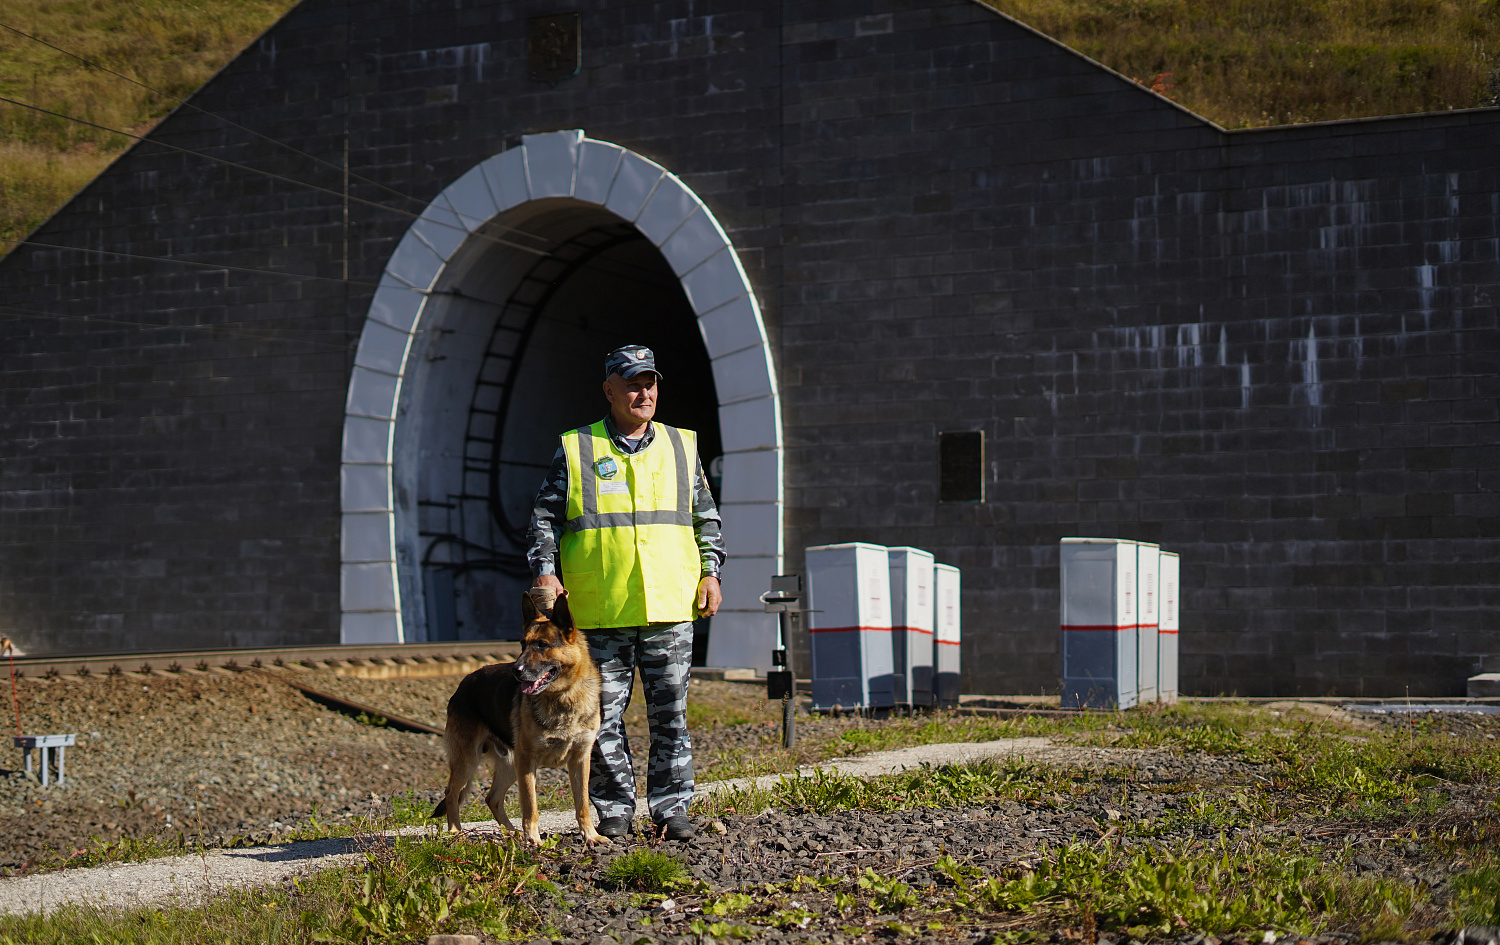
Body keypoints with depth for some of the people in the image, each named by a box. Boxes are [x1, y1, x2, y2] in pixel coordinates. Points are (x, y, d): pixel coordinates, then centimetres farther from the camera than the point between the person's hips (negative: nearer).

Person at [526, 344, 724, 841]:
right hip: (601, 611, -1)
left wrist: (710, 571, 7)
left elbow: (705, 516, 18)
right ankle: (614, 809, 12)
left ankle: (671, 809, 10)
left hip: (670, 609, 2)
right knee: (603, 715, 2)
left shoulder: (681, 446, 13)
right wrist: (544, 572, -8)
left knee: (670, 714, 2)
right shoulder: (575, 451, 6)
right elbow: (545, 518, 5)